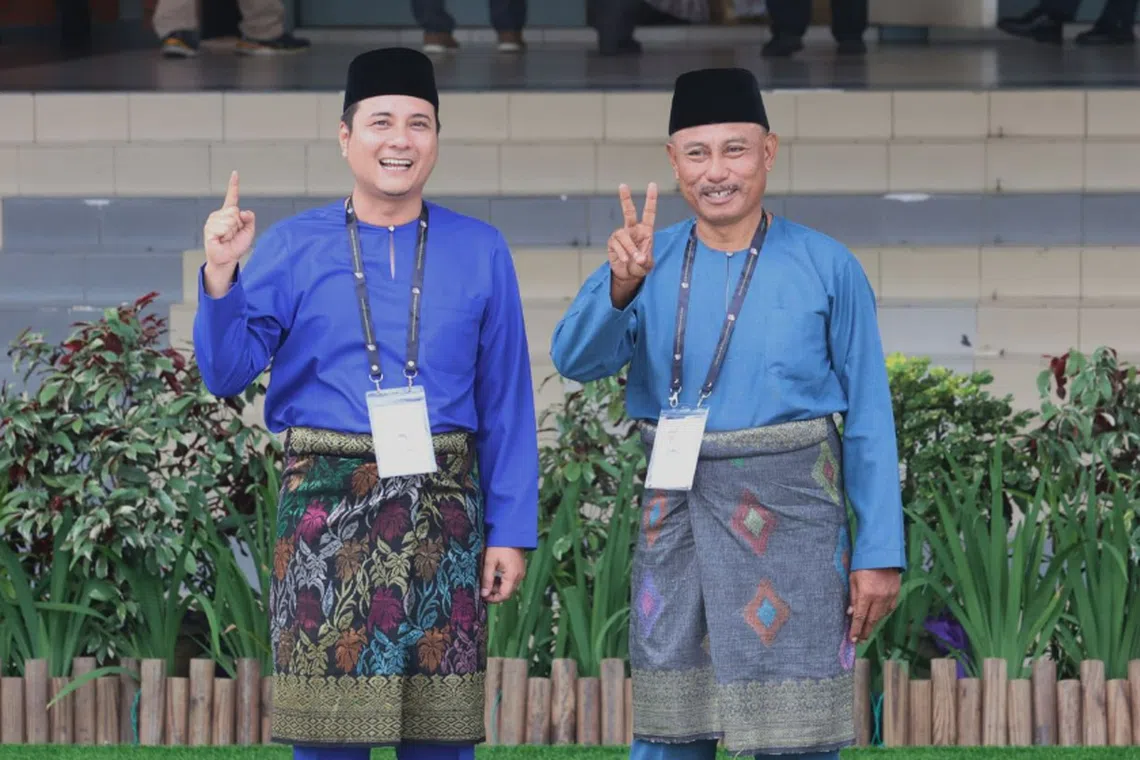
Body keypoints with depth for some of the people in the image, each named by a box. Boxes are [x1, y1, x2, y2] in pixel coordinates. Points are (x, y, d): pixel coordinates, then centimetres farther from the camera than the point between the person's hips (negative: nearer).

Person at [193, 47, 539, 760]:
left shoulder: (480, 251, 7)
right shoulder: (292, 246, 4)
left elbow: (507, 402, 8)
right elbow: (227, 372, 1)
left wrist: (510, 531, 3)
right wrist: (221, 276, -15)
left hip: (443, 506, 1)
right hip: (327, 504, -1)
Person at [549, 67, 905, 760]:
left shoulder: (827, 267, -3)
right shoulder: (652, 260, 4)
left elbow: (869, 417, -1)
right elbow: (577, 359, -10)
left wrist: (880, 552, -4)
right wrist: (621, 284, -29)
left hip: (788, 513, -3)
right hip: (675, 512, 3)